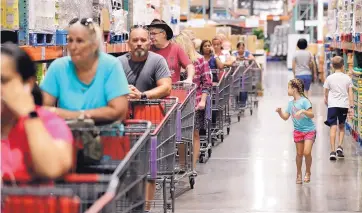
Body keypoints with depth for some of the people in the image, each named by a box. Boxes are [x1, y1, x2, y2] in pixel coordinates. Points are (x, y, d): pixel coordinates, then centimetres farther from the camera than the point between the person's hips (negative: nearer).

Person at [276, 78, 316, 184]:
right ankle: (299, 173, 24)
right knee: (299, 153, 9)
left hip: (309, 130, -5)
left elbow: (312, 115, -18)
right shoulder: (291, 103, 7)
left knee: (307, 152, -14)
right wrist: (280, 112, -6)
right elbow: (285, 117, 11)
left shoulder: (304, 101, -13)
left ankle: (308, 172, 7)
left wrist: (302, 111, -32)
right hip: (298, 131, 5)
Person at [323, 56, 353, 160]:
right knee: (341, 126, 19)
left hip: (332, 105, -1)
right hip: (344, 105, 2)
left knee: (333, 127, -4)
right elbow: (350, 93, 1)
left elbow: (326, 93, 5)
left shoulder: (329, 78, -1)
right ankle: (340, 147, 6)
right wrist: (351, 106, 5)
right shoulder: (347, 78, 2)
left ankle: (332, 151, -10)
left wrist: (326, 102, 23)